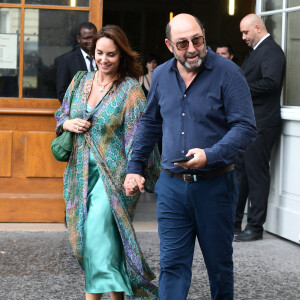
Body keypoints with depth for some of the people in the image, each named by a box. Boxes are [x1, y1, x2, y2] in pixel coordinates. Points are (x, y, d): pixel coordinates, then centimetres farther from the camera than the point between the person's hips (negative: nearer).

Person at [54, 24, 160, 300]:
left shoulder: (130, 90, -8)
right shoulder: (81, 82, 9)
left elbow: (138, 136, -12)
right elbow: (61, 114, 21)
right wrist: (68, 124, -2)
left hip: (113, 173, -6)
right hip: (82, 171, 6)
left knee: (98, 229, -19)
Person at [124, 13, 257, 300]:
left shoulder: (227, 73, -8)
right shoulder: (161, 75, 7)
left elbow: (245, 127, -12)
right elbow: (149, 123, 20)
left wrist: (210, 155, -25)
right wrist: (134, 167, 14)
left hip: (214, 185, -3)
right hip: (172, 186, 3)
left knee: (219, 262, 11)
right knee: (172, 264, 1)